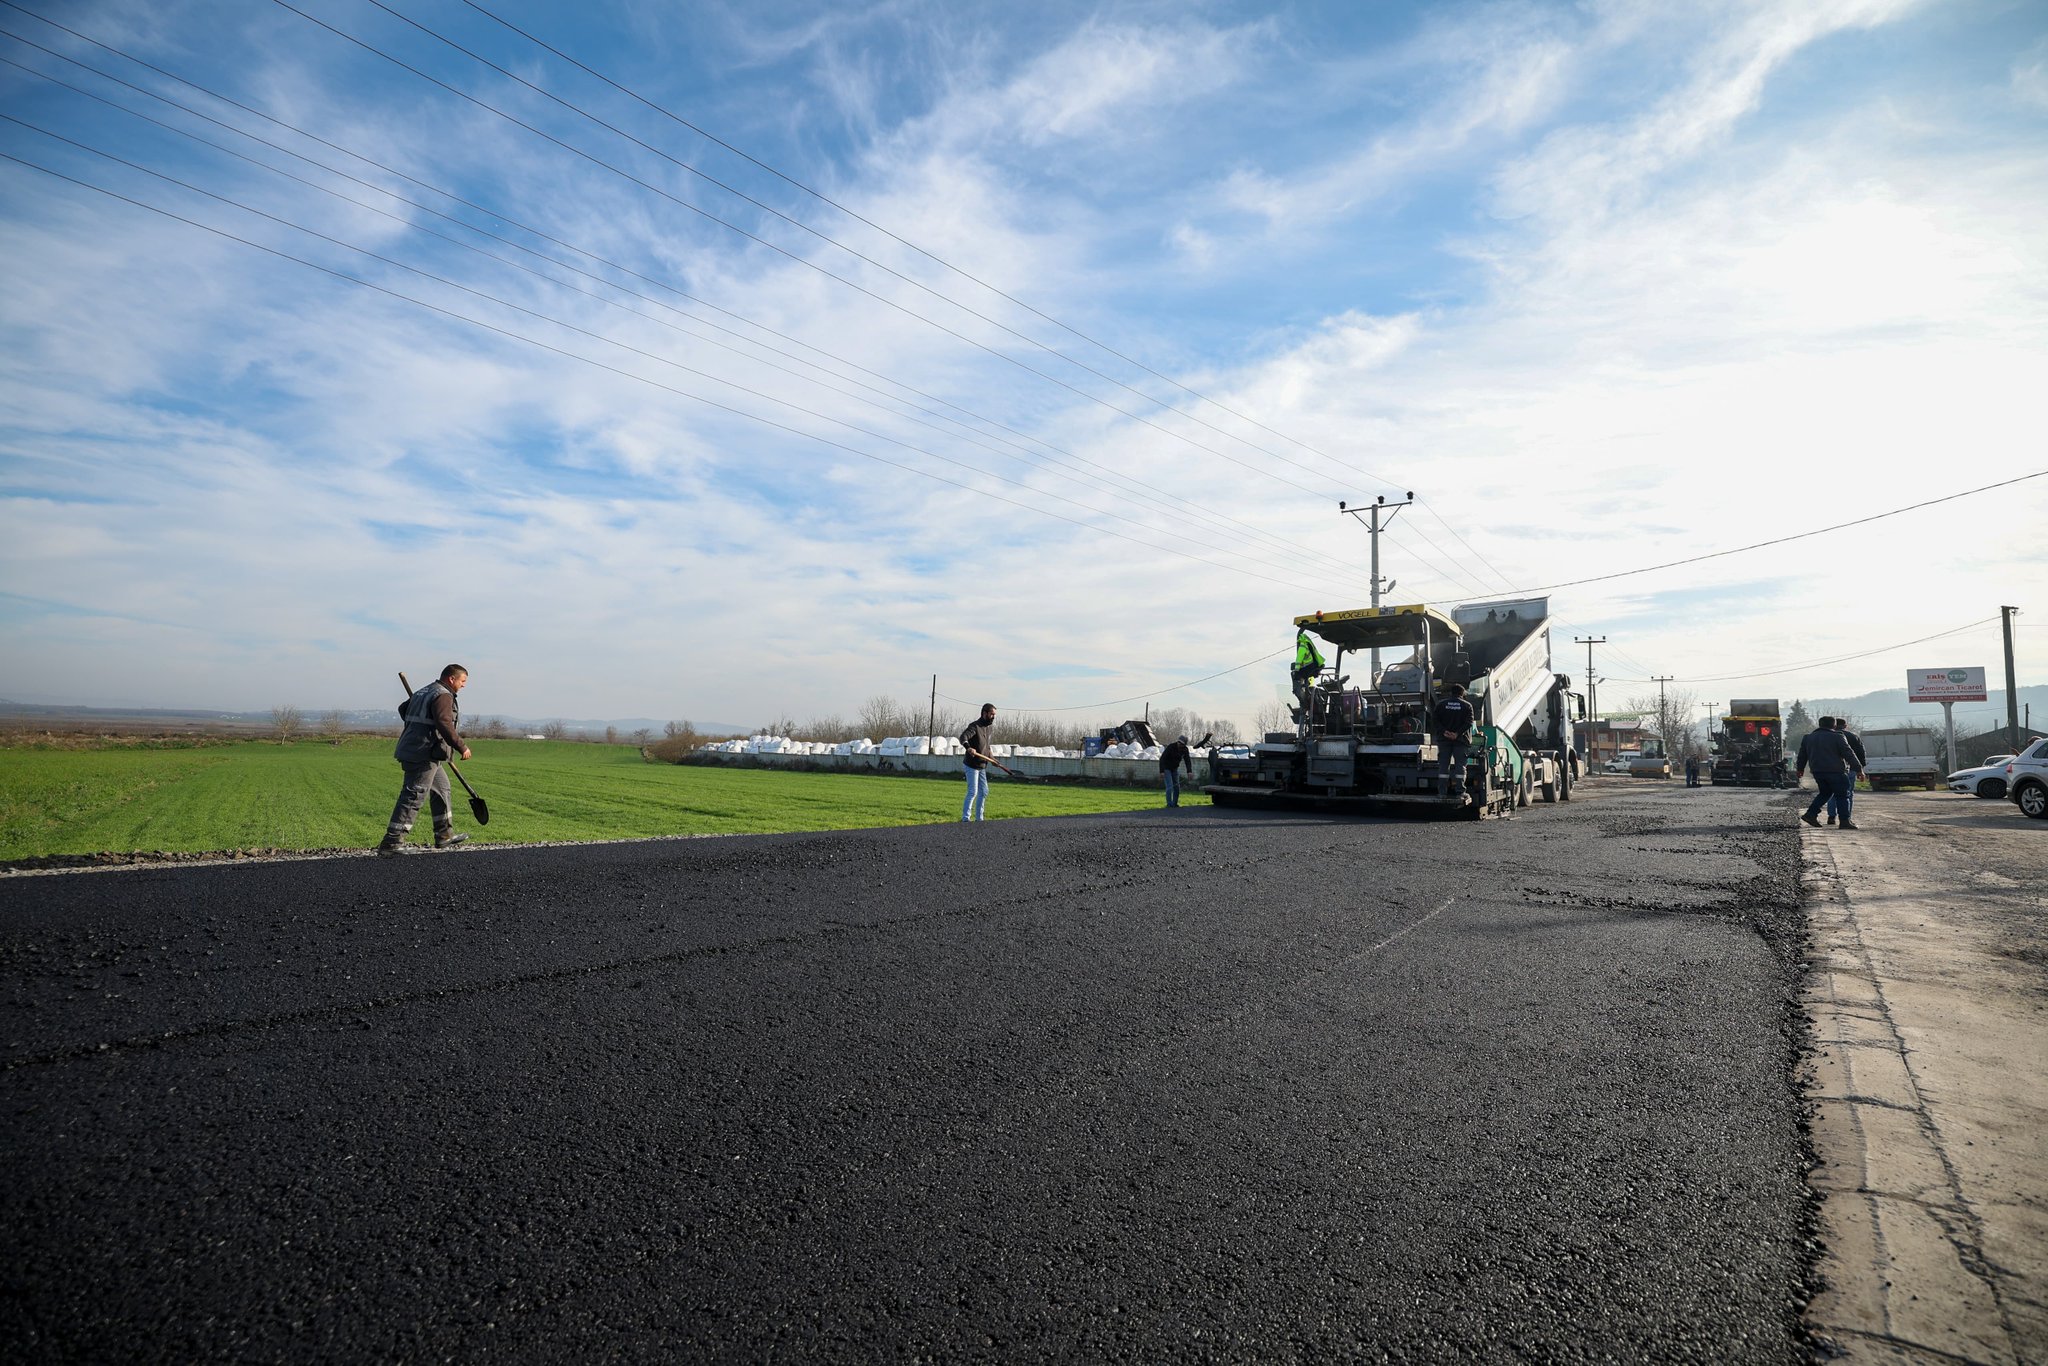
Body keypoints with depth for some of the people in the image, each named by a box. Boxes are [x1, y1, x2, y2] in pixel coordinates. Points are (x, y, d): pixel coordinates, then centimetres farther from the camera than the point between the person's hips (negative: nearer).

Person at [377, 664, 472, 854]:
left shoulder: (424, 692, 18)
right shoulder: (443, 696, -13)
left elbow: (403, 709, 32)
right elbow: (444, 724, -26)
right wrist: (461, 747, -23)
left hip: (411, 751, 11)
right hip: (424, 754, -11)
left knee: (441, 788, 19)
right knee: (413, 797, -9)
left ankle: (444, 835, 25)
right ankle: (391, 842, -8)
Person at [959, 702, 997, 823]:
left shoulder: (989, 727, 7)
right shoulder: (975, 726, -19)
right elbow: (963, 737, -37)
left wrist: (990, 757, 19)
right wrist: (968, 748, -57)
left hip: (982, 766, 9)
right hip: (972, 766, -9)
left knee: (984, 792, 13)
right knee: (973, 792, -11)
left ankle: (979, 818, 24)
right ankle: (965, 818, -4)